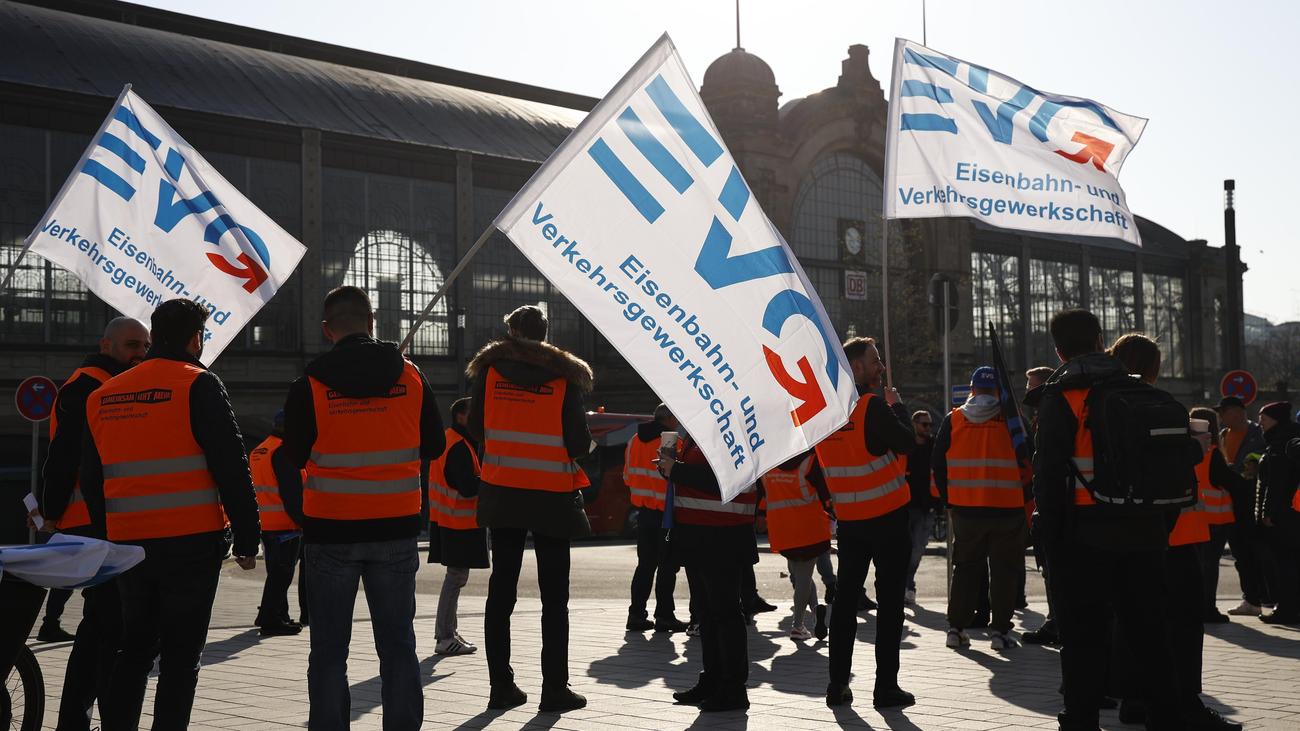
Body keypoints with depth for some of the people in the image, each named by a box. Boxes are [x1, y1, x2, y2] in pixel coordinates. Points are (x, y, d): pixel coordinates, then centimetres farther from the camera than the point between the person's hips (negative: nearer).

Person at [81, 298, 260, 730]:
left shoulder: (102, 396, 13)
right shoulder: (198, 386, -6)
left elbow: (90, 479, 17)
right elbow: (231, 467, -11)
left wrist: (104, 538, 24)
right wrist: (248, 538, -7)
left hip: (127, 544, 6)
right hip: (191, 541, -5)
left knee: (136, 647, 18)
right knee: (180, 655, 1)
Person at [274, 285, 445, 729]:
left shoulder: (310, 386, -8)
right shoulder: (411, 378, -2)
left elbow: (288, 460, -2)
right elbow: (433, 446, 9)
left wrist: (297, 510, 15)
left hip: (330, 530, -2)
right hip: (396, 528, 2)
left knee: (329, 647, 8)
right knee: (397, 643, 10)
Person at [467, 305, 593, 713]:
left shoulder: (489, 369, 0)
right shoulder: (564, 376, -6)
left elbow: (476, 429, 5)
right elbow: (578, 444, -10)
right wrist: (583, 442, 12)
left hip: (502, 494, 3)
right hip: (551, 496, -2)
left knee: (501, 590, 10)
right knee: (554, 595, 4)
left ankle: (501, 686, 11)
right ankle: (554, 689, 3)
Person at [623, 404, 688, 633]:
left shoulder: (635, 441, 10)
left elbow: (628, 476, 14)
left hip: (643, 509, 7)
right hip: (666, 511, -7)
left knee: (645, 564, 13)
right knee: (667, 565, 1)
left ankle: (636, 614, 13)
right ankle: (664, 615, 3)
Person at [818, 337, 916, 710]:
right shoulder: (871, 405, -15)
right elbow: (907, 442, -11)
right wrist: (897, 406, 2)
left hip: (848, 520, 6)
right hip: (887, 517, -6)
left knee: (846, 596, 11)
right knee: (889, 599, 1)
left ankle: (838, 683, 12)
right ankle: (886, 686, 1)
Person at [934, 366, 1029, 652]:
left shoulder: (953, 420, 2)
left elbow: (938, 462, 5)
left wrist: (948, 498, 14)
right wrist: (1024, 499, 14)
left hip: (965, 509, 2)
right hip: (1007, 509, -2)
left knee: (965, 567, 13)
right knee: (1004, 569, 7)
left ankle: (956, 628, 12)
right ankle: (1000, 630, 5)